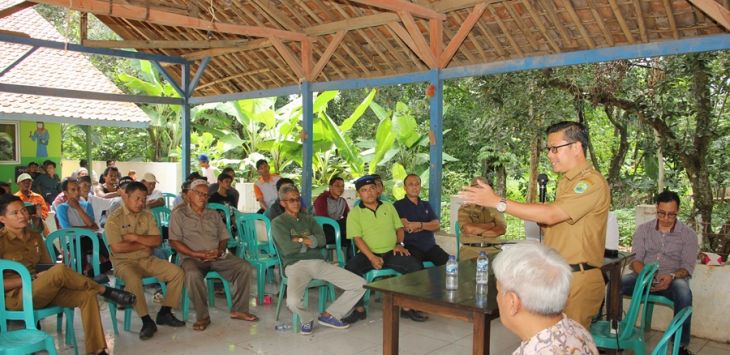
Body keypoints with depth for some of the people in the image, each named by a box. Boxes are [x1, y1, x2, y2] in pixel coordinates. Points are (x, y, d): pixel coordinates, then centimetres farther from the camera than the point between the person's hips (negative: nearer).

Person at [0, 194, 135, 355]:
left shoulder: (35, 237, 14)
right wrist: (33, 278, -16)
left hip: (42, 290, 7)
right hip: (16, 295, -6)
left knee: (87, 295, -20)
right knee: (60, 270, -34)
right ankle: (105, 291, -15)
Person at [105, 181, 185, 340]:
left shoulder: (147, 215, 8)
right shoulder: (114, 218, -8)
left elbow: (157, 240, -1)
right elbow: (118, 247, -18)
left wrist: (135, 237, -13)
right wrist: (144, 244, -8)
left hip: (147, 260, 6)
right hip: (124, 262, -5)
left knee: (177, 272, -11)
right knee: (133, 279, -38)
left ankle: (164, 313, 0)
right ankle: (147, 321, -23)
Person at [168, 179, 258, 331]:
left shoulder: (213, 214, 19)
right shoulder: (179, 214, 5)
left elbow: (224, 237, 17)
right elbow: (174, 242, -5)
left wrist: (219, 251, -6)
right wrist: (196, 254, -16)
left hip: (217, 257, 4)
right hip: (192, 258, -4)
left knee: (245, 268, -17)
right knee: (193, 275, -39)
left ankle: (239, 310, -7)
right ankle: (202, 316, -21)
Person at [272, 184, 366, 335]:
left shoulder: (308, 218, 23)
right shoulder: (278, 222, 8)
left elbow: (322, 240, 8)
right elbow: (287, 248, -9)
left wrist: (301, 240, -3)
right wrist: (311, 242, 4)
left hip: (318, 262, 5)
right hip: (295, 265, -5)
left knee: (360, 285, -9)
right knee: (293, 301, -36)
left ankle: (329, 315, 7)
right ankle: (307, 319, 2)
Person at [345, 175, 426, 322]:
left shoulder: (388, 207, 16)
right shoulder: (355, 213, 3)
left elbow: (399, 227, 19)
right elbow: (357, 238, -7)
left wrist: (399, 244, -2)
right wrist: (371, 257, -19)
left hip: (391, 253, 3)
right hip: (368, 253, -2)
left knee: (416, 265, -22)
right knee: (350, 269, -31)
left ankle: (407, 307, -8)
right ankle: (358, 308, -14)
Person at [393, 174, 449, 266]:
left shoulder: (426, 205, 21)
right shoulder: (398, 205, 4)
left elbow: (437, 226, 8)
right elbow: (408, 227, -8)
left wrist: (419, 225, -8)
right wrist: (428, 225, 2)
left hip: (430, 245, 5)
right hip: (411, 246, -4)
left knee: (447, 261, -22)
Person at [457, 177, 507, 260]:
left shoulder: (494, 208, 14)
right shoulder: (464, 208, 6)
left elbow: (502, 229, -1)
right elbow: (468, 229, -11)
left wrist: (478, 231, -10)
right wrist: (491, 225, 0)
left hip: (492, 249, 3)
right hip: (470, 249, -3)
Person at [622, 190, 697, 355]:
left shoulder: (688, 234, 4)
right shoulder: (643, 229, 8)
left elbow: (687, 266, -2)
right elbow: (635, 259, 1)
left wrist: (672, 277, -25)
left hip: (673, 279, -1)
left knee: (684, 293, -38)